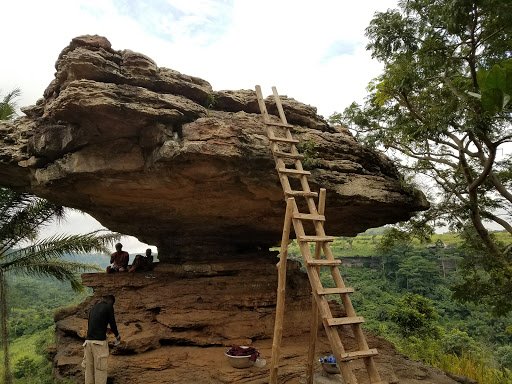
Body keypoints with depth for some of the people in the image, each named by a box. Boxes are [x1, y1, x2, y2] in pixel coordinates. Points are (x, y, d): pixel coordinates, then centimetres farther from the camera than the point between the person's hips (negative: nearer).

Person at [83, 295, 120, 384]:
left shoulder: (93, 307, 20)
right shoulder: (108, 306, -1)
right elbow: (112, 323, -1)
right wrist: (117, 335, 16)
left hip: (88, 341, 7)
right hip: (99, 342, -7)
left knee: (89, 369, 9)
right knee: (100, 370, -3)